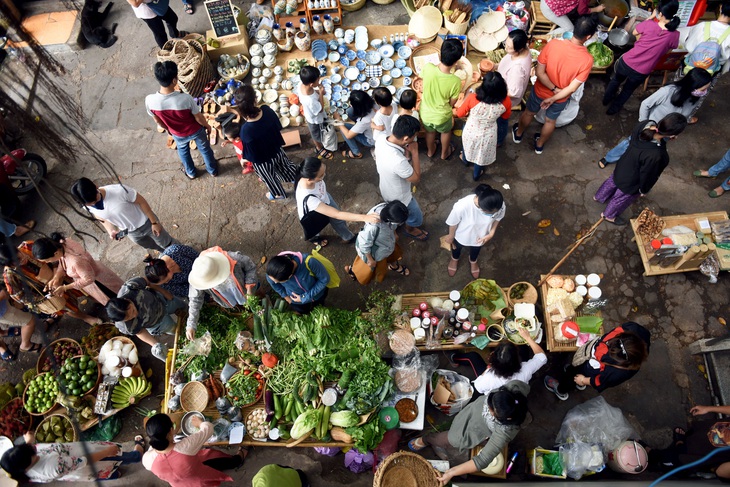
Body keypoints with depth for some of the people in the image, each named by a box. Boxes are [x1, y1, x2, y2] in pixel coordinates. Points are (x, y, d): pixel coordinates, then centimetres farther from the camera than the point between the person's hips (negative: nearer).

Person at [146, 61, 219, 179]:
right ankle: (212, 170, 55)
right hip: (196, 130, -2)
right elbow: (199, 118, -21)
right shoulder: (185, 98, -40)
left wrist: (168, 129, 12)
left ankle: (191, 172, 59)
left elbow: (158, 121, -10)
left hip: (178, 134, 2)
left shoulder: (149, 100, -31)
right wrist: (207, 126, 2)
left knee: (183, 150, 35)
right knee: (205, 149, 30)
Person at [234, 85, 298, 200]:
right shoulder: (267, 110, -27)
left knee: (269, 177, 29)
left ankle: (278, 194, 58)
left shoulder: (246, 130, -40)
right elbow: (279, 128, -7)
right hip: (277, 150, 4)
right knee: (284, 165, 36)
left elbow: (250, 156, -25)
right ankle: (295, 178, 66)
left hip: (263, 161, -4)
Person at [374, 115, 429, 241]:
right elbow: (416, 179, -28)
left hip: (386, 189, 6)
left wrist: (405, 150, -10)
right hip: (400, 198, -6)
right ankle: (410, 229, 55)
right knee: (417, 218, 26)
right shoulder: (398, 161, -46)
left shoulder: (380, 141, -22)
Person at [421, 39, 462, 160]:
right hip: (441, 116, -2)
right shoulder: (455, 81, -32)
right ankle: (444, 153, 57)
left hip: (425, 113, 2)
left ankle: (430, 151, 61)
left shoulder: (427, 68, -28)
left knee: (430, 132, 35)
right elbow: (452, 103, -15)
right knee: (445, 132, 33)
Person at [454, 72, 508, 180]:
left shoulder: (472, 98, -35)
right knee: (481, 154, 31)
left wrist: (454, 110, 6)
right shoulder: (506, 101, -28)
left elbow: (460, 114, -15)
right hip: (488, 136, 1)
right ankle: (476, 174, 56)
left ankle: (465, 160, 66)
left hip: (471, 132, -1)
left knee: (468, 146, 35)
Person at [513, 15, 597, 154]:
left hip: (540, 91, 0)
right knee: (550, 121, 29)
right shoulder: (587, 59, -27)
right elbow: (572, 88, -24)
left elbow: (539, 72, -22)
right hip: (560, 99, 0)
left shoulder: (552, 44, -27)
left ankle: (518, 134, 55)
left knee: (529, 113, 30)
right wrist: (553, 99, -15)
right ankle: (539, 145, 52)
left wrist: (554, 89, -15)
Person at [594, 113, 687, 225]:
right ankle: (609, 215, 55)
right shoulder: (655, 155, -45)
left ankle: (599, 197, 66)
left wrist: (665, 138, -4)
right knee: (622, 198, 26)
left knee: (612, 181, 36)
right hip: (631, 182, -6)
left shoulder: (644, 124, -29)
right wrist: (644, 190, -5)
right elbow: (646, 174, -26)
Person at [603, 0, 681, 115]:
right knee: (628, 90, 29)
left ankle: (606, 99, 54)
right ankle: (613, 109, 46)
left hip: (627, 62, 0)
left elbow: (635, 32, 4)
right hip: (641, 73, 0)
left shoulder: (649, 24, -18)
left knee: (616, 80, 32)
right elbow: (667, 51, 4)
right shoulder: (674, 35, -15)